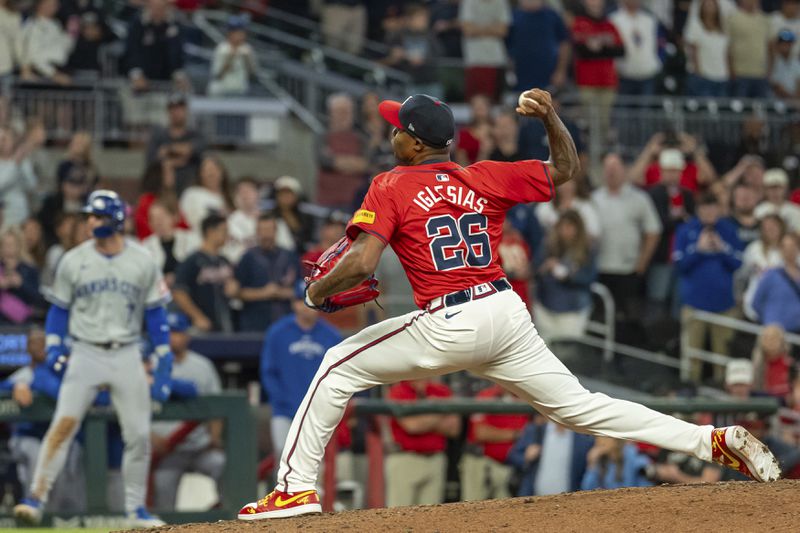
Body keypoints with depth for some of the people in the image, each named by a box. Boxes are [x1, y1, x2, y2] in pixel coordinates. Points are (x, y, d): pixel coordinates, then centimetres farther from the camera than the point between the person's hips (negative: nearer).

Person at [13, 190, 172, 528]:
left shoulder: (142, 262, 2)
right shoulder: (73, 261, 1)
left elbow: (155, 314, 6)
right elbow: (59, 309, 9)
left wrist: (164, 365, 1)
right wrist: (54, 348, -6)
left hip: (127, 357, 1)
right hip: (85, 355, -1)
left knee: (138, 435, 1)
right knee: (63, 425, -15)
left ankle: (136, 509, 14)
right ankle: (36, 497, -17)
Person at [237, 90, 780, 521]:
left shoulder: (391, 187, -1)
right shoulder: (487, 178, 12)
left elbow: (361, 264, -13)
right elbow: (566, 169, 22)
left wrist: (319, 291, 5)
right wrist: (551, 116, 12)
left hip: (448, 326, -5)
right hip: (507, 313, 5)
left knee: (340, 366, 11)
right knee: (579, 406, 10)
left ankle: (296, 488, 7)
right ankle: (715, 440, -1)